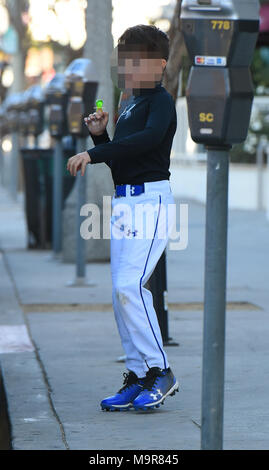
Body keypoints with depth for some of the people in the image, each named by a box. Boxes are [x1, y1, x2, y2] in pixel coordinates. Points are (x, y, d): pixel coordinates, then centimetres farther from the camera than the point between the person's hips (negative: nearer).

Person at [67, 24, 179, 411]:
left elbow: (149, 139, -28)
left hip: (151, 199, -9)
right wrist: (99, 135, 5)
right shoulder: (130, 107, 19)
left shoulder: (161, 101, -7)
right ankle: (138, 376, 12)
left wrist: (94, 154, -32)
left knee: (129, 285, -18)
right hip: (124, 201, 9)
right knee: (122, 291, 6)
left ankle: (160, 371, -10)